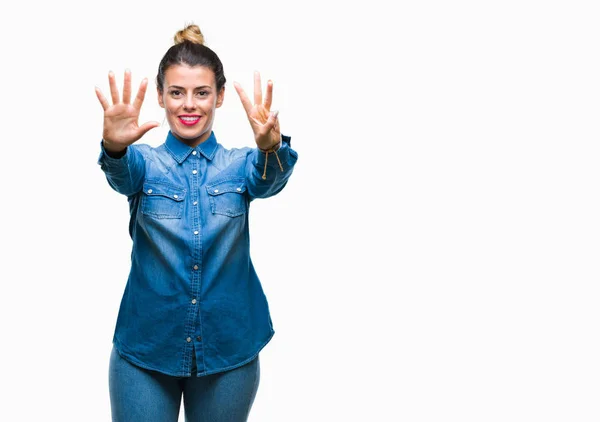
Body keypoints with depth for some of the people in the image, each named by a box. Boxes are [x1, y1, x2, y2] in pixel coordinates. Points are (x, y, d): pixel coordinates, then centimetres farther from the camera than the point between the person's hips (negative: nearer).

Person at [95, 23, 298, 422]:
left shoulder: (240, 164, 1)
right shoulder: (145, 163, 0)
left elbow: (269, 179, -21)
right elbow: (122, 174, -22)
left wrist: (271, 147, -44)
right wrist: (114, 147, -46)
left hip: (229, 348, 1)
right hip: (145, 347, 0)